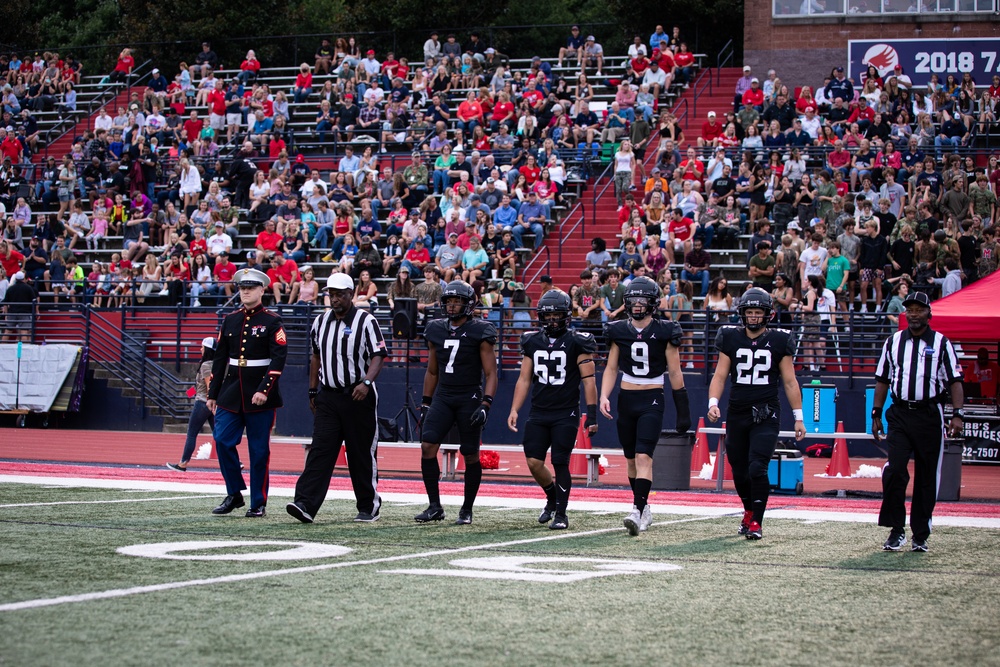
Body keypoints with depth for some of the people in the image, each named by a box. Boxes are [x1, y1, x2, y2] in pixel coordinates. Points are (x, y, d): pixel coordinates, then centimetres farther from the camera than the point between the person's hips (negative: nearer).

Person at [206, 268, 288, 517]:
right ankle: (234, 495, 10)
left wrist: (264, 390, -20)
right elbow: (220, 359, 14)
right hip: (231, 394, 4)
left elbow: (279, 359, -11)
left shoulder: (271, 322, -3)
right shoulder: (230, 320, 11)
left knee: (259, 450, 1)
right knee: (222, 441, -5)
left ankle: (258, 504, 9)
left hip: (260, 396, -4)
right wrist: (212, 394, 11)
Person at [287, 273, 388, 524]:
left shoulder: (366, 321, -6)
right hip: (328, 397, 4)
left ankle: (369, 507, 15)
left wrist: (366, 383, -27)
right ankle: (305, 504, -16)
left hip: (358, 396, -4)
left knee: (362, 454, 3)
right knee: (320, 450, -7)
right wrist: (313, 391, 20)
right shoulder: (321, 321, 12)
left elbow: (378, 356, -11)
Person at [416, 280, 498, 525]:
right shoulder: (436, 331, 9)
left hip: (469, 399, -4)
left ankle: (467, 509, 14)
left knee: (470, 455, 2)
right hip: (442, 397, 4)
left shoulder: (479, 333, -6)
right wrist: (425, 404, 17)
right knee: (427, 446, -10)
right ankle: (435, 506, -3)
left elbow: (490, 374, -6)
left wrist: (485, 404, -17)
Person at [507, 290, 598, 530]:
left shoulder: (577, 343, -4)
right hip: (538, 414, 4)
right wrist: (514, 410, 5)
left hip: (566, 415, -4)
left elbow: (589, 381, -5)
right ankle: (552, 498, 26)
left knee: (560, 464, -6)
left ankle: (561, 515, 5)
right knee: (533, 462, -1)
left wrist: (592, 414, -10)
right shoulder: (533, 342, 9)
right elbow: (524, 379, 14)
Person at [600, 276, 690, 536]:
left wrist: (683, 410, 1)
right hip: (626, 399, 4)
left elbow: (674, 372, 0)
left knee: (643, 457, -17)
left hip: (652, 400, -4)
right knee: (632, 459, 11)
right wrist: (604, 396, -7)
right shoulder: (619, 331, 4)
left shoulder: (664, 332, -4)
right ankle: (644, 508, 26)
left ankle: (637, 512, -24)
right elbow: (611, 368, 9)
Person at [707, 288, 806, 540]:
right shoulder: (731, 339, 4)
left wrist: (798, 417, 3)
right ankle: (749, 511, 37)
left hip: (766, 415, -3)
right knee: (739, 470, 12)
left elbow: (790, 382, 4)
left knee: (757, 468, -17)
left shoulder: (778, 341, 0)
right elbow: (720, 376, 4)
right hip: (736, 413, 3)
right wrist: (713, 403, -12)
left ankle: (756, 522, -9)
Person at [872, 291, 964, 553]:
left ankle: (920, 535, 13)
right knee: (894, 470, -13)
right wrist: (876, 414, 12)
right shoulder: (893, 342, 10)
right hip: (899, 415, 1)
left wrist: (958, 414, -12)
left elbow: (955, 381, -1)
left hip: (929, 415, -1)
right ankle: (897, 530, -3)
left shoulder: (941, 343, 3)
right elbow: (882, 380, 16)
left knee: (927, 477, 4)